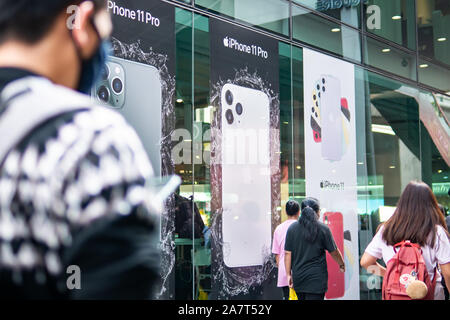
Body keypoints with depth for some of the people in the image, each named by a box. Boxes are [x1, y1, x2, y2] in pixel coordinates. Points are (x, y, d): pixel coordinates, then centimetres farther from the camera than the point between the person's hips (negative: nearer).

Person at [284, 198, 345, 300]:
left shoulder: (292, 228, 3)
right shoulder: (323, 228, -6)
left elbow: (287, 253, 1)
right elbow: (334, 252, 2)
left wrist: (288, 274, 7)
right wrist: (342, 265, 20)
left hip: (298, 278, 4)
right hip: (316, 279, -4)